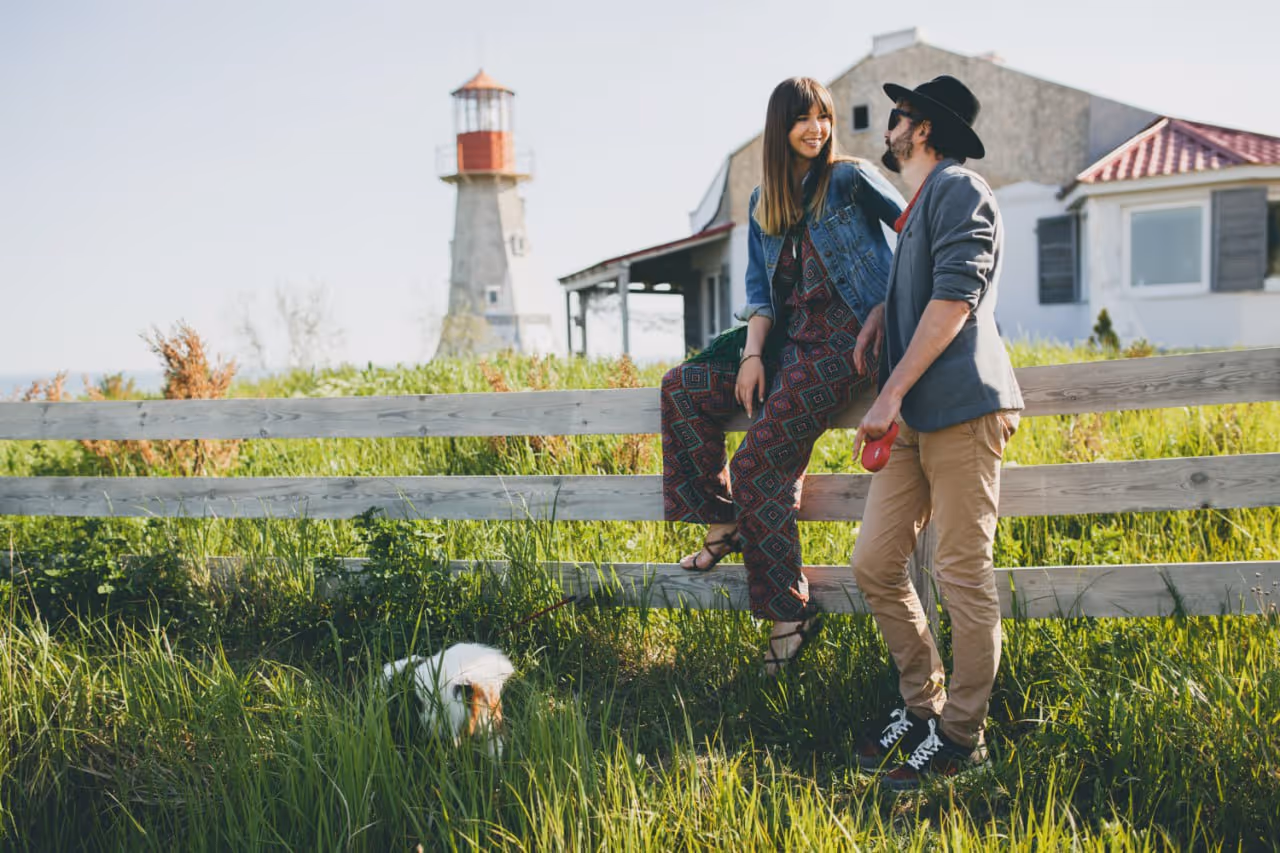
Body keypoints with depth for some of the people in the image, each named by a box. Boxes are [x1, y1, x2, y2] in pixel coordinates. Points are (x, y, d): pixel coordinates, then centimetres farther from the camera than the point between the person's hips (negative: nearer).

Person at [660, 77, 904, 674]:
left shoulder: (851, 179, 0)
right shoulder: (764, 203, 17)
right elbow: (759, 289, 14)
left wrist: (885, 308, -12)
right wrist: (752, 355, -1)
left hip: (848, 337, -7)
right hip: (790, 340, 7)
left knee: (759, 465, -17)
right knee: (683, 386, -5)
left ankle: (790, 612, -6)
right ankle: (724, 523, 6)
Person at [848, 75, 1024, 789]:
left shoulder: (959, 189, -4)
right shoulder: (917, 208, 25)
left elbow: (956, 297, -15)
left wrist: (891, 393, -17)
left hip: (961, 408, -9)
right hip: (914, 417, 9)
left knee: (963, 574, -5)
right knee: (875, 564, 6)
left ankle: (963, 736, 3)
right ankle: (924, 705, 17)